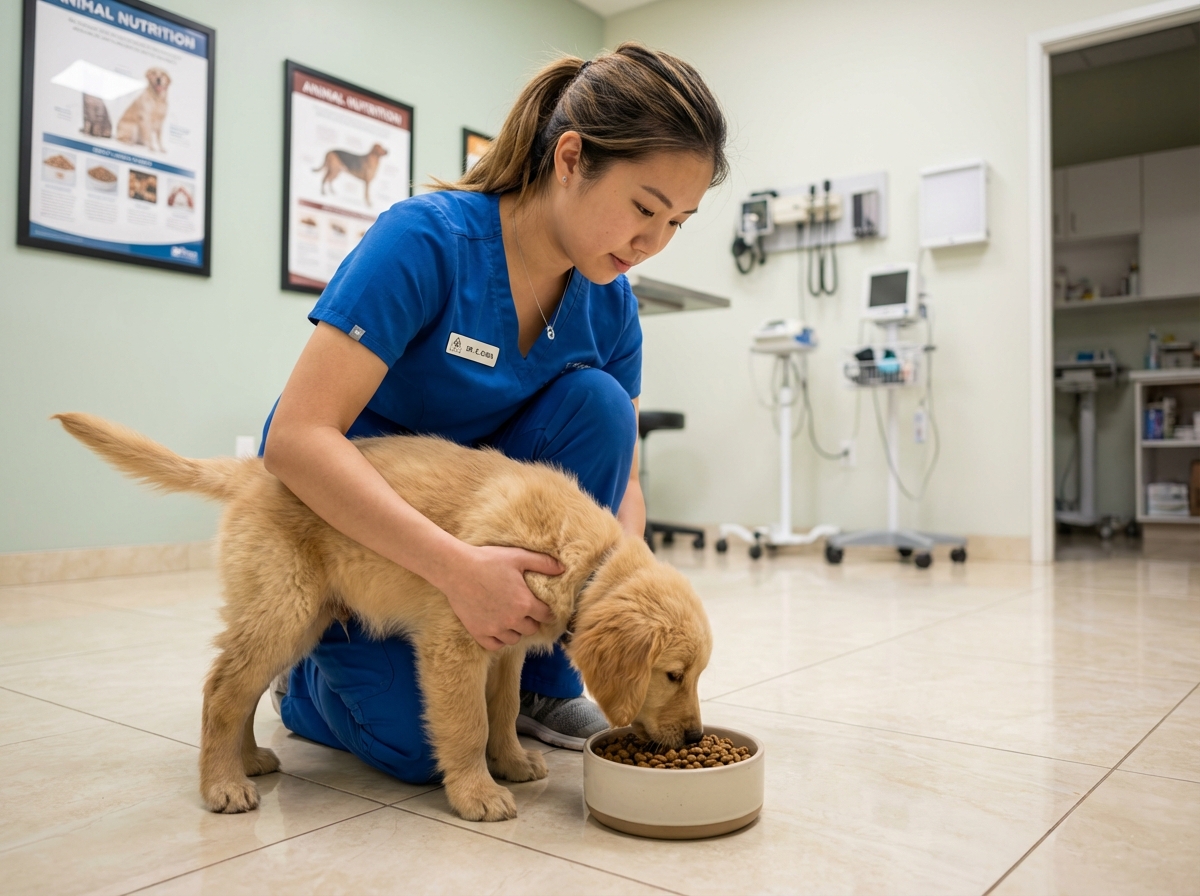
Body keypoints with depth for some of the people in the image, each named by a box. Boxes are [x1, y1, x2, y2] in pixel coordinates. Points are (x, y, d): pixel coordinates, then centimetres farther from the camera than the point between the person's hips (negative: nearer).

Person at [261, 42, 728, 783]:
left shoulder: (609, 303, -10)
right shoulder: (428, 238, -28)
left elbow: (621, 478, -3)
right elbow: (298, 437, -33)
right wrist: (460, 567, -41)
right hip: (336, 514, -5)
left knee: (597, 403, -22)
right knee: (425, 744, -22)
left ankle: (544, 682, -6)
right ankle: (306, 677, 15)